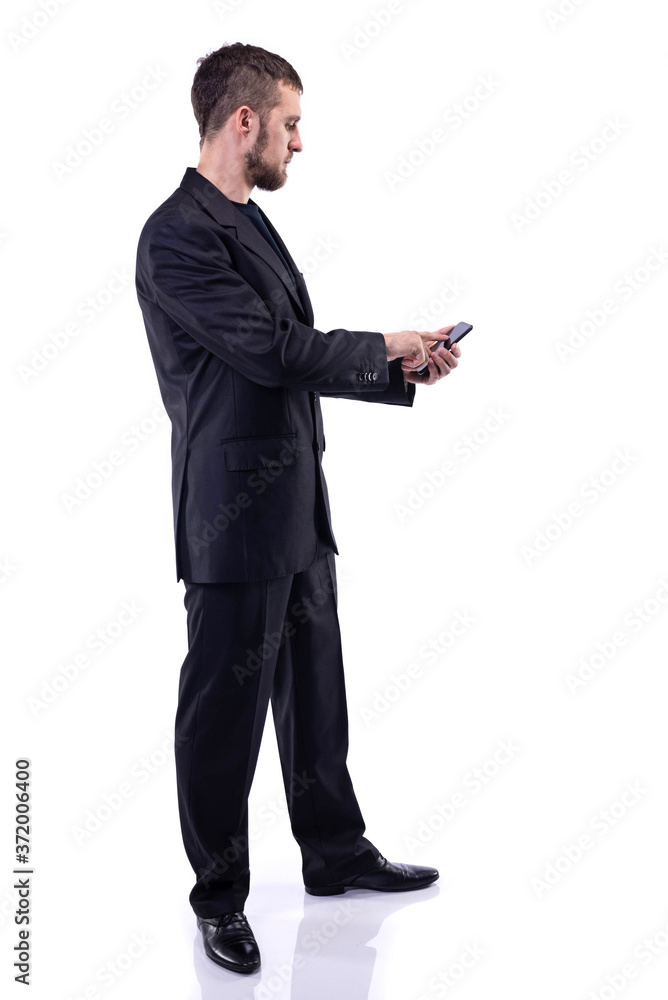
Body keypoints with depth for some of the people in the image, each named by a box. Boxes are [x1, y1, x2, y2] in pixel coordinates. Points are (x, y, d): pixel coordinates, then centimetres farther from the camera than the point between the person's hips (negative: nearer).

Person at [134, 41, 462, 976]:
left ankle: (335, 851, 35)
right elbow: (275, 350, -20)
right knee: (226, 707, 4)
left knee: (314, 688, 18)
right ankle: (220, 896, 21)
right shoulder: (177, 235, -15)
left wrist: (401, 373, 6)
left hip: (297, 504, 9)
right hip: (238, 513, -9)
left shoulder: (250, 223, 15)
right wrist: (386, 347, -7)